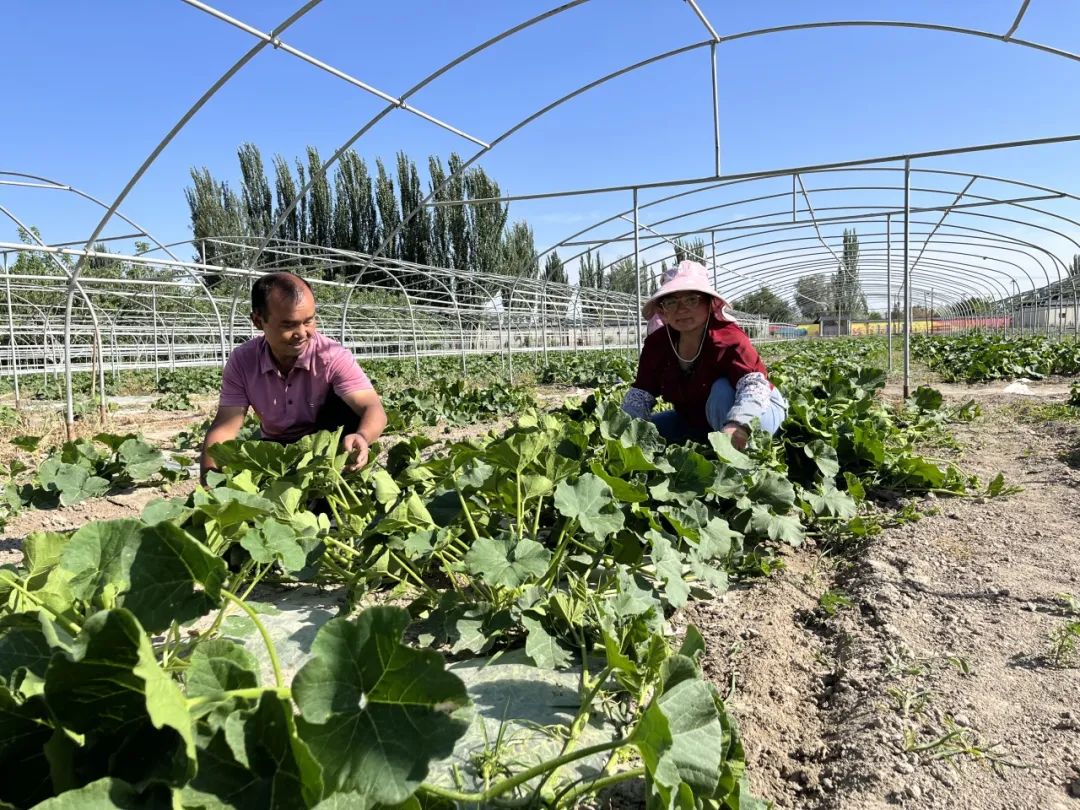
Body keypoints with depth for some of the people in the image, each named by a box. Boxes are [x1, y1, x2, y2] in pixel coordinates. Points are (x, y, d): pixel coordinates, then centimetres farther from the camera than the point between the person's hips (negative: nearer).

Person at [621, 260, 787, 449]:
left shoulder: (728, 337, -29)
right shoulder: (657, 343, -12)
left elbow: (754, 384, -44)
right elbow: (640, 394, -13)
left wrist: (738, 426, -65)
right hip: (696, 420, 6)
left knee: (722, 391, -37)